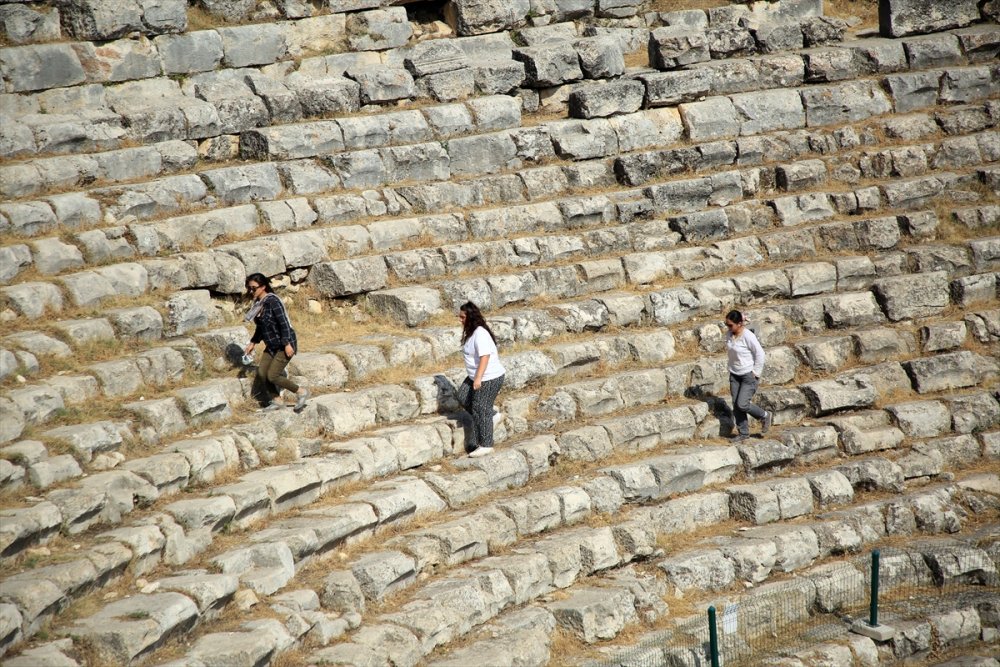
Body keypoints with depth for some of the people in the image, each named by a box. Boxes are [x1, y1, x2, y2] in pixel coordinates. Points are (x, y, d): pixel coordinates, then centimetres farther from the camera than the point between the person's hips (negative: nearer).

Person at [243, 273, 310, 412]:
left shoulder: (272, 301, -20)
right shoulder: (258, 304, 6)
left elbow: (284, 323, -23)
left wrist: (287, 344, -25)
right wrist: (253, 343, 21)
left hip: (284, 345, -9)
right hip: (272, 346, 9)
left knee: (272, 376, -11)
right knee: (261, 373, 2)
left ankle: (301, 392, 5)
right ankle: (275, 401, 17)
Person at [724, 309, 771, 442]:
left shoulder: (748, 336, -21)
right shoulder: (729, 335, 1)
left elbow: (760, 354, -16)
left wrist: (756, 373, -13)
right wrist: (731, 369, 12)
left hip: (749, 376, -7)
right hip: (734, 375, 7)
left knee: (742, 404, -12)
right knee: (736, 405, 5)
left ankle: (764, 416, 14)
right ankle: (743, 433, 17)